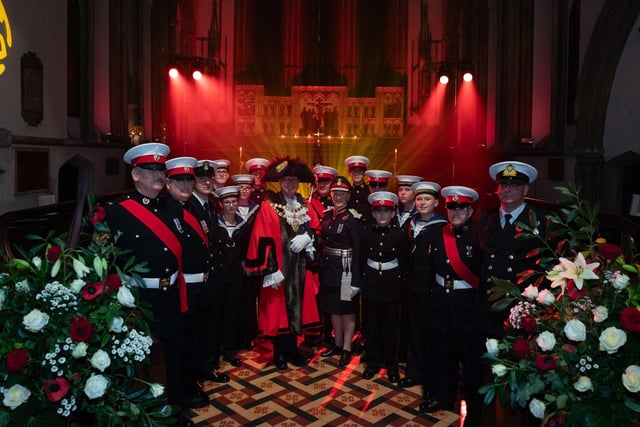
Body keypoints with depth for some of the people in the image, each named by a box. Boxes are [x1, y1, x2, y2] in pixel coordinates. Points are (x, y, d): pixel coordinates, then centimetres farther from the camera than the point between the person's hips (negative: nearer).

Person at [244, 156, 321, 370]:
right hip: (278, 267, -5)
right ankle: (280, 353, 17)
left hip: (299, 266, 5)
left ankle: (292, 349, 25)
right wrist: (270, 269, -18)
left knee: (297, 306, 11)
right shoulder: (268, 206, -7)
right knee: (279, 309, 3)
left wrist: (306, 237, -13)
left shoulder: (304, 206, 9)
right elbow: (264, 240, -12)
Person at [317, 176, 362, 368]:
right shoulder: (327, 216, 7)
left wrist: (355, 280, -16)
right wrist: (322, 268, 6)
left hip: (344, 268, -6)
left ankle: (347, 348, 18)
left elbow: (358, 250, -14)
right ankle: (338, 343, 31)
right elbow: (324, 242, 10)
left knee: (346, 309, 5)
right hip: (328, 267, 7)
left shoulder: (353, 219, -12)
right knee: (333, 308, 16)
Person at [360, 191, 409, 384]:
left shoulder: (400, 234, -5)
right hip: (371, 283, 1)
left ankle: (391, 363, 24)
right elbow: (362, 259, 4)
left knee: (390, 325, 8)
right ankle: (373, 362, 24)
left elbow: (404, 262, 1)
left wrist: (399, 281, -2)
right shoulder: (366, 232, -1)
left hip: (392, 283, -1)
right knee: (371, 324, 9)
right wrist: (363, 279, 1)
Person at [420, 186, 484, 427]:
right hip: (441, 300, 5)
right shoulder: (440, 234, 5)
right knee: (442, 351, 17)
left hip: (468, 302, -5)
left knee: (470, 356, 8)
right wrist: (434, 292, 9)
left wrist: (481, 299, -15)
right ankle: (443, 396, 36)